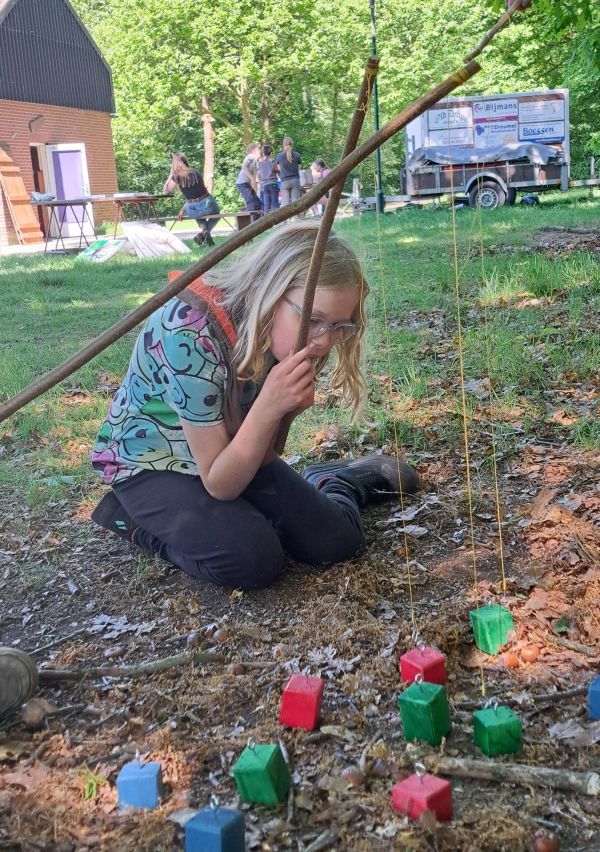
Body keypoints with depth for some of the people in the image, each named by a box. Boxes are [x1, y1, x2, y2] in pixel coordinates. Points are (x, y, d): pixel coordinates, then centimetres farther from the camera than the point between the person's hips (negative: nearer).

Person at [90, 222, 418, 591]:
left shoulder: (278, 330, -15)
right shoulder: (190, 335, -34)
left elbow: (262, 456, -7)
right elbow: (221, 484, -26)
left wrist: (290, 404, -27)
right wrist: (269, 406, -39)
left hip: (231, 455, 5)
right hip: (151, 460, -5)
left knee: (334, 541, -9)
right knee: (251, 558, -27)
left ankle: (338, 480, 22)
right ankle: (136, 518, -3)